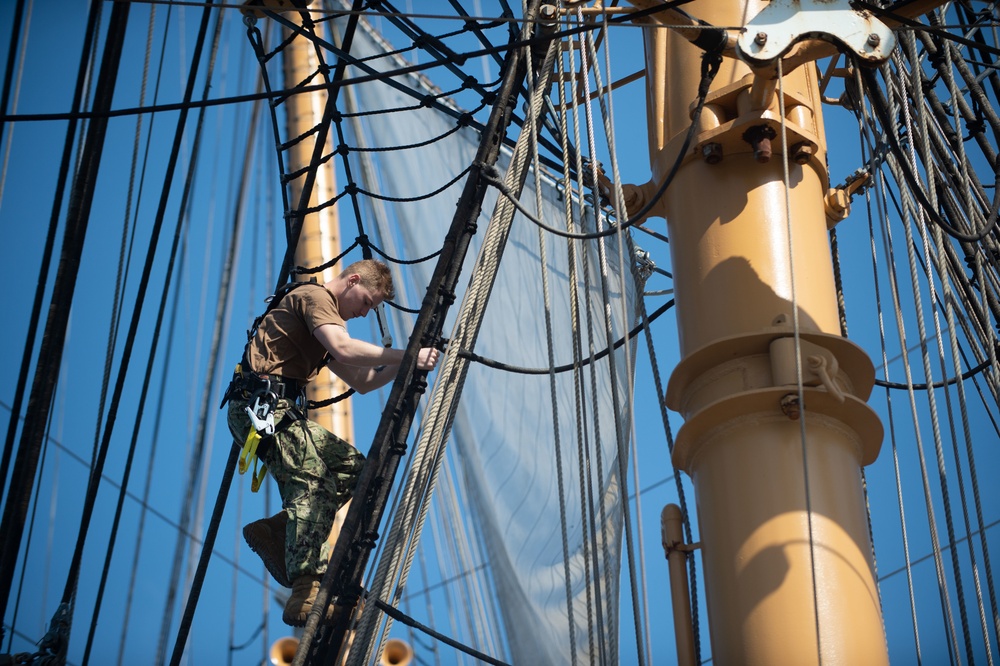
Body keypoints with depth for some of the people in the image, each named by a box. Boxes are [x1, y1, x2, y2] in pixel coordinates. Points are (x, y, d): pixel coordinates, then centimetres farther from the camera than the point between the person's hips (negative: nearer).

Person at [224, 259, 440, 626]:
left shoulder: (327, 315, 27)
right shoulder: (314, 296, -4)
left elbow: (360, 381, 25)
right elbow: (344, 349, -22)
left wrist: (402, 366, 10)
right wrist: (405, 356, -19)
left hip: (281, 411, 10)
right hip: (261, 406, -10)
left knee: (351, 464, 6)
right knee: (314, 483, -19)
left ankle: (276, 529, 0)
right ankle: (306, 596, -27)